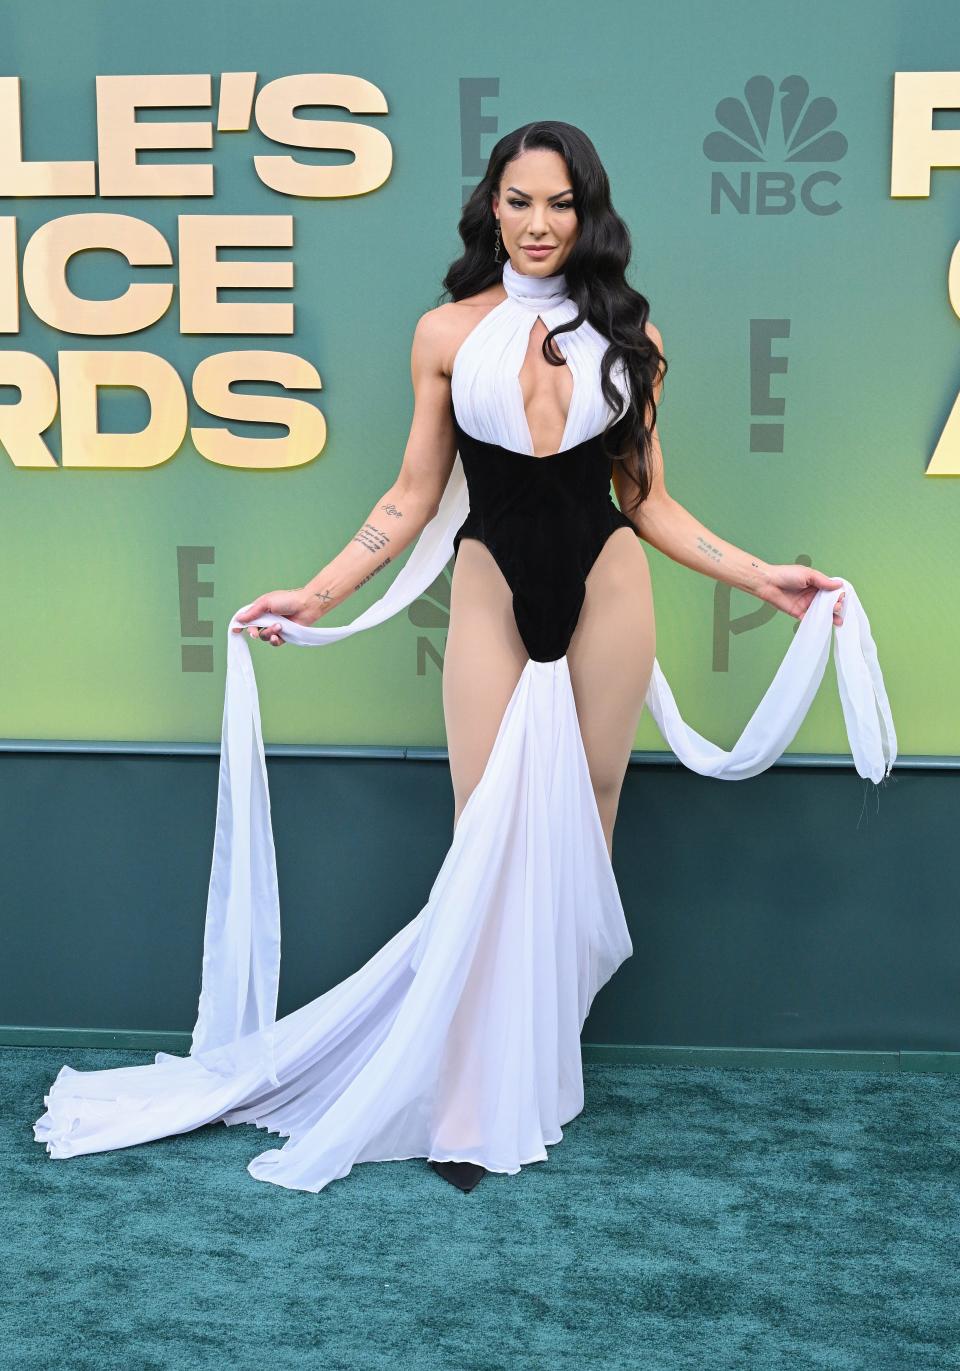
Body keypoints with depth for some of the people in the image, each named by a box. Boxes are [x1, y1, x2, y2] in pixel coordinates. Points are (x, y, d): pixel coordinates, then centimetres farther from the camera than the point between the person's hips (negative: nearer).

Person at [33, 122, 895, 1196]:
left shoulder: (625, 332, 6)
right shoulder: (449, 332, 4)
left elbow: (645, 501, 9)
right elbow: (414, 495, 6)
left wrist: (756, 576, 3)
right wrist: (315, 596, 1)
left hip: (604, 590, 1)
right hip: (493, 594, -1)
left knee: (580, 837, 6)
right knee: (490, 847, -2)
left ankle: (543, 1064, 20)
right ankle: (475, 1100, 10)